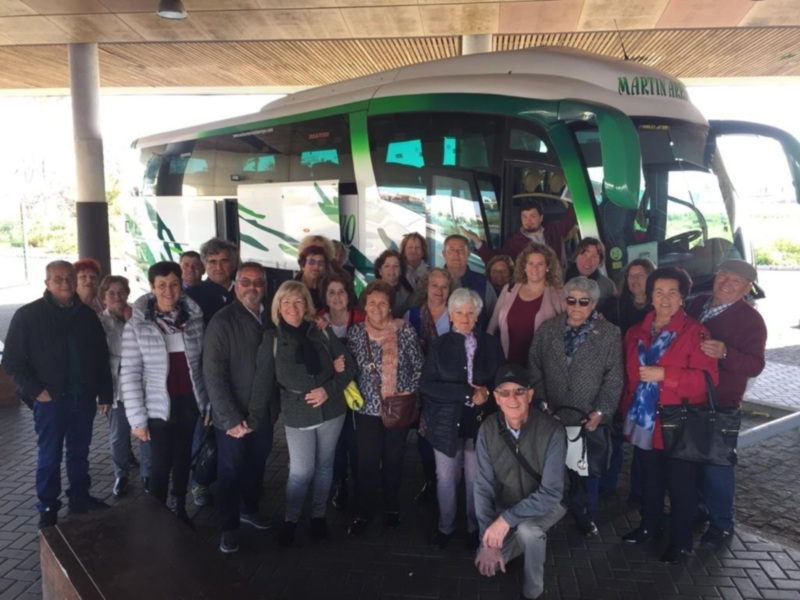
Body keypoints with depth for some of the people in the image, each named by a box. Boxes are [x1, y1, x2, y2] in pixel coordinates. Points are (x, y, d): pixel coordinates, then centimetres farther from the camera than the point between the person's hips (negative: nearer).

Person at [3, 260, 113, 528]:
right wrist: (35, 390, -13)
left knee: (80, 451, 15)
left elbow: (102, 357, 9)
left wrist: (105, 393, 7)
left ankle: (80, 497, 30)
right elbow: (12, 360, -5)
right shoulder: (28, 315, -6)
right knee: (49, 456, 7)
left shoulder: (87, 315, 5)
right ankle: (48, 508, 21)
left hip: (84, 396, 4)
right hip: (50, 399, -3)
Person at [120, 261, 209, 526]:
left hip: (190, 402, 3)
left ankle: (179, 509, 36)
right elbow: (129, 374, -9)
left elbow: (205, 363, 4)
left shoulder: (195, 318, -3)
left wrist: (210, 401, 4)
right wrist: (137, 418, -11)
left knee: (183, 458, 17)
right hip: (158, 406, -3)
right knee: (161, 464, 7)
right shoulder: (137, 325, -11)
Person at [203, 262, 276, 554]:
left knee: (256, 467, 21)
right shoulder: (222, 322, -14)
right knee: (230, 472, 12)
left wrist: (277, 406, -2)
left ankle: (249, 509, 43)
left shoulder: (271, 320, 1)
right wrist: (231, 418, -20)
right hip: (233, 418, -5)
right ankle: (229, 526, 29)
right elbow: (213, 375, -17)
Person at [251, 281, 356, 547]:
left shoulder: (322, 333, -3)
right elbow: (263, 382, -5)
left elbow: (350, 366, 0)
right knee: (301, 471, -2)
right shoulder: (272, 340, -5)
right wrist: (254, 417, -5)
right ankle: (290, 519, 23)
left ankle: (318, 514, 35)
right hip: (297, 415, -2)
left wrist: (330, 389, -12)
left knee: (324, 465, 14)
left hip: (331, 411, 2)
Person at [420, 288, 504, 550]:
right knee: (446, 479, 11)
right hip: (446, 422, -1)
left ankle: (474, 527, 34)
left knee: (476, 478, 13)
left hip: (480, 422, 1)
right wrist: (467, 393, -19)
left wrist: (487, 392, -18)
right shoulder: (440, 345, -4)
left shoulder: (491, 344, -1)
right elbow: (426, 385, -12)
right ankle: (446, 526, 32)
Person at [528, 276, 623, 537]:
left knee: (587, 472, 9)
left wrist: (600, 412, -10)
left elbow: (614, 378, -3)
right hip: (554, 416, 1)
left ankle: (586, 519, 28)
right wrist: (543, 403, -2)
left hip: (589, 419, -1)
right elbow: (535, 368, 5)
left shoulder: (610, 334, -1)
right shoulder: (547, 329, 4)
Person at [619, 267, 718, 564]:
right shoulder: (636, 332, 7)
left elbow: (706, 378, -18)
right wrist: (627, 410, 11)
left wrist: (664, 374, -24)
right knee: (650, 480, 21)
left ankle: (681, 542, 24)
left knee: (680, 485, 7)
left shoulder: (695, 332, -10)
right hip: (644, 422, 5)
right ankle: (649, 526, 39)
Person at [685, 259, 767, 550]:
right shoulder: (698, 303, 5)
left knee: (716, 463, 4)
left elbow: (755, 365, -18)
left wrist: (724, 353, -35)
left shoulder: (750, 319, -12)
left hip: (719, 404, -6)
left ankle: (721, 525, 21)